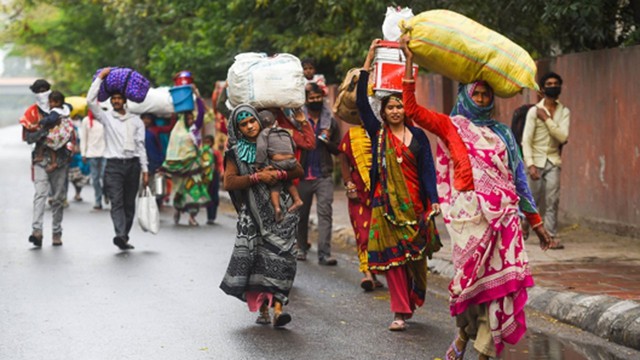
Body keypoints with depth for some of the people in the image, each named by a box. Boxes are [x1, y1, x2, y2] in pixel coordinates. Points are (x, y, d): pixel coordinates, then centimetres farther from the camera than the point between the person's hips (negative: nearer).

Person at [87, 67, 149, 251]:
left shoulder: (136, 120, 15)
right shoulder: (106, 117, 10)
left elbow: (141, 146, 12)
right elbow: (90, 100, -4)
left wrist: (145, 170, 6)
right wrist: (100, 77, -1)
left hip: (132, 163, 3)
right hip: (114, 164, -3)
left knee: (129, 203, 4)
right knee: (116, 201, -16)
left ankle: (124, 237, 11)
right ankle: (120, 235, -31)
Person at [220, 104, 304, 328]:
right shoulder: (236, 152, 7)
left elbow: (299, 171, 7)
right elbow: (229, 183, -6)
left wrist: (279, 174, -11)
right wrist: (258, 177, -12)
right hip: (253, 213, 0)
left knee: (280, 255, -13)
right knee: (256, 257, -5)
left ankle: (277, 307, -22)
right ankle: (262, 308, 5)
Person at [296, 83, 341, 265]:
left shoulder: (331, 121, 9)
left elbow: (338, 149, 11)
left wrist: (328, 143, -9)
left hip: (324, 176, 0)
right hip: (303, 174, 0)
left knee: (325, 212, -10)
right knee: (302, 213, 10)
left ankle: (324, 253, -12)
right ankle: (301, 248, 26)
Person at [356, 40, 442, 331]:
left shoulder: (418, 136, 8)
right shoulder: (377, 133, 6)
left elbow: (427, 169, 4)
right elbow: (361, 101, -1)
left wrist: (433, 200, -9)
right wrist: (369, 59, -4)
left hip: (414, 202, 1)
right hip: (387, 203, -1)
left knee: (416, 257, 5)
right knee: (392, 256, -5)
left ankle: (412, 301, 24)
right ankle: (401, 312, -2)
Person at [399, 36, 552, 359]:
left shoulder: (501, 133, 18)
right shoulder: (451, 126, 7)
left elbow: (517, 178, 18)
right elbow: (411, 109, -6)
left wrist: (535, 220, 15)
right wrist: (409, 62, -10)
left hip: (503, 214, 4)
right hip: (470, 213, -3)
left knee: (501, 280, -2)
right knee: (473, 277, -6)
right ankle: (464, 332, 18)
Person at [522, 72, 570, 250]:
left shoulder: (564, 112, 6)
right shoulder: (534, 111, -3)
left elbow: (563, 137, -8)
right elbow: (526, 140, -8)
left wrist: (547, 119, -13)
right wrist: (530, 164, -16)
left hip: (553, 161, 2)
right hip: (536, 161, -2)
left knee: (552, 201, -7)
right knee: (531, 200, 3)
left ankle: (552, 237, -7)